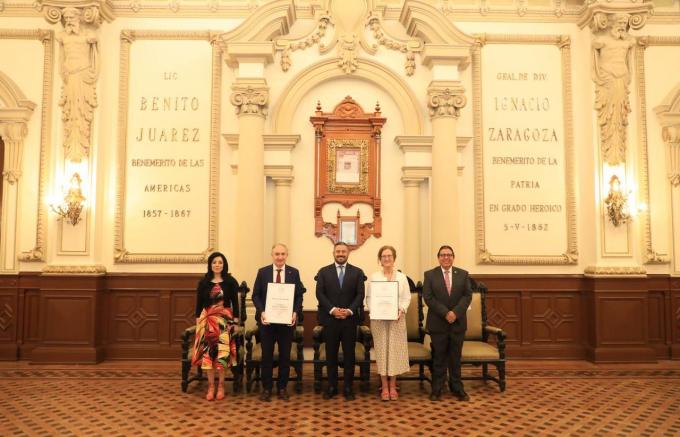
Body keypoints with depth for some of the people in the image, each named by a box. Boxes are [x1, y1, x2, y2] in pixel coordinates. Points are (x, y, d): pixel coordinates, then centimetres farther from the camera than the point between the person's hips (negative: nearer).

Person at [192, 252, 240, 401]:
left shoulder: (231, 282, 0)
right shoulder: (203, 282, 4)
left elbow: (235, 303, 1)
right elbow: (199, 303, 6)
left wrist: (235, 322, -3)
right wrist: (198, 321, 1)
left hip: (225, 320, -1)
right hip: (207, 320, 1)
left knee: (222, 352, -1)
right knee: (208, 352, 0)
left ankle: (221, 385, 12)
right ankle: (211, 386, 10)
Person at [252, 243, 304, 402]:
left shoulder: (294, 272, 3)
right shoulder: (263, 272, 2)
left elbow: (299, 296, 3)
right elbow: (255, 295, 1)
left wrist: (295, 313, -12)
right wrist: (261, 312, -14)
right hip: (267, 319, 0)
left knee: (285, 355, 8)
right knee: (267, 354, 6)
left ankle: (282, 388, 20)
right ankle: (266, 388, 17)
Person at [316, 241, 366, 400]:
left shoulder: (357, 272, 5)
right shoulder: (324, 272, 5)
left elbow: (360, 295, -1)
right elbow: (320, 294, -3)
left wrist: (349, 310, -14)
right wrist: (332, 309, -14)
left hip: (350, 319, 0)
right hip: (330, 319, 0)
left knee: (349, 354, 5)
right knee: (331, 354, 7)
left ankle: (348, 388, 15)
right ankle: (332, 386, 18)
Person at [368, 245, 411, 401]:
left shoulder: (402, 277, 6)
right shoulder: (374, 277, 4)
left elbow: (407, 298, 3)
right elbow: (369, 297, 2)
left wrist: (402, 310, -14)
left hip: (397, 318, 1)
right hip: (378, 319, -1)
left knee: (395, 350, 4)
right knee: (381, 350, 3)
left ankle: (393, 386, 15)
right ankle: (384, 387, 12)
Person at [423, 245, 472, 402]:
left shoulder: (463, 274, 6)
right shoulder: (430, 275, 0)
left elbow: (467, 295, 0)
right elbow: (428, 297, -7)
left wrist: (455, 312, -14)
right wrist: (445, 313, -15)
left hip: (458, 322, 2)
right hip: (438, 323, -2)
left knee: (455, 357, 9)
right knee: (439, 357, 6)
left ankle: (457, 388, 20)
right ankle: (437, 389, 14)